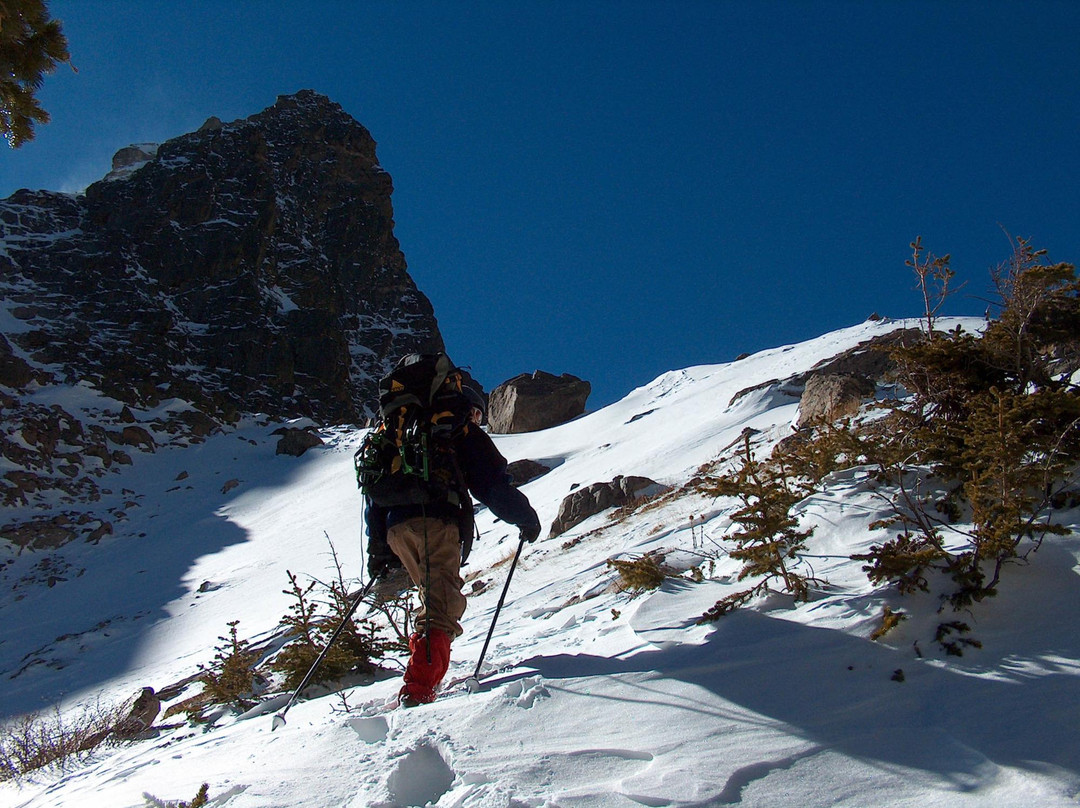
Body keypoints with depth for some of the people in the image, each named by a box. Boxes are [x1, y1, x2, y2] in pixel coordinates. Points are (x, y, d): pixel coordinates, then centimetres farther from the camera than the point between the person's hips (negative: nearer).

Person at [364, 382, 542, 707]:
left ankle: (426, 676, 13)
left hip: (396, 528, 7)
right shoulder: (465, 434, 15)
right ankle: (418, 692, -30)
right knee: (443, 609, -14)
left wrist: (378, 546, 28)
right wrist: (527, 518, 15)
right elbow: (492, 485, 3)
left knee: (436, 601, 20)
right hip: (436, 522, -7)